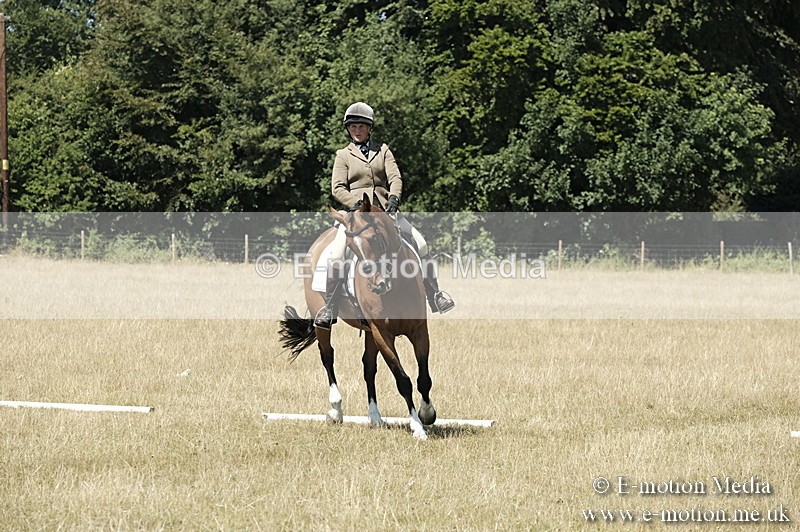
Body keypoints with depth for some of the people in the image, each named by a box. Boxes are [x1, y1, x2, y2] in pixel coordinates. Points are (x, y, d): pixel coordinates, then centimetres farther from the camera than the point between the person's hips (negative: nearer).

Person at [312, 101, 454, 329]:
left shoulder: (382, 150, 14)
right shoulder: (344, 155, 9)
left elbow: (395, 178, 3)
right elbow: (337, 188, 0)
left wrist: (394, 197, -18)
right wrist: (355, 203, -18)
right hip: (355, 211, -3)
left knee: (420, 244, -4)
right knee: (335, 253, -24)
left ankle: (434, 296, 7)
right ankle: (329, 308, -19)